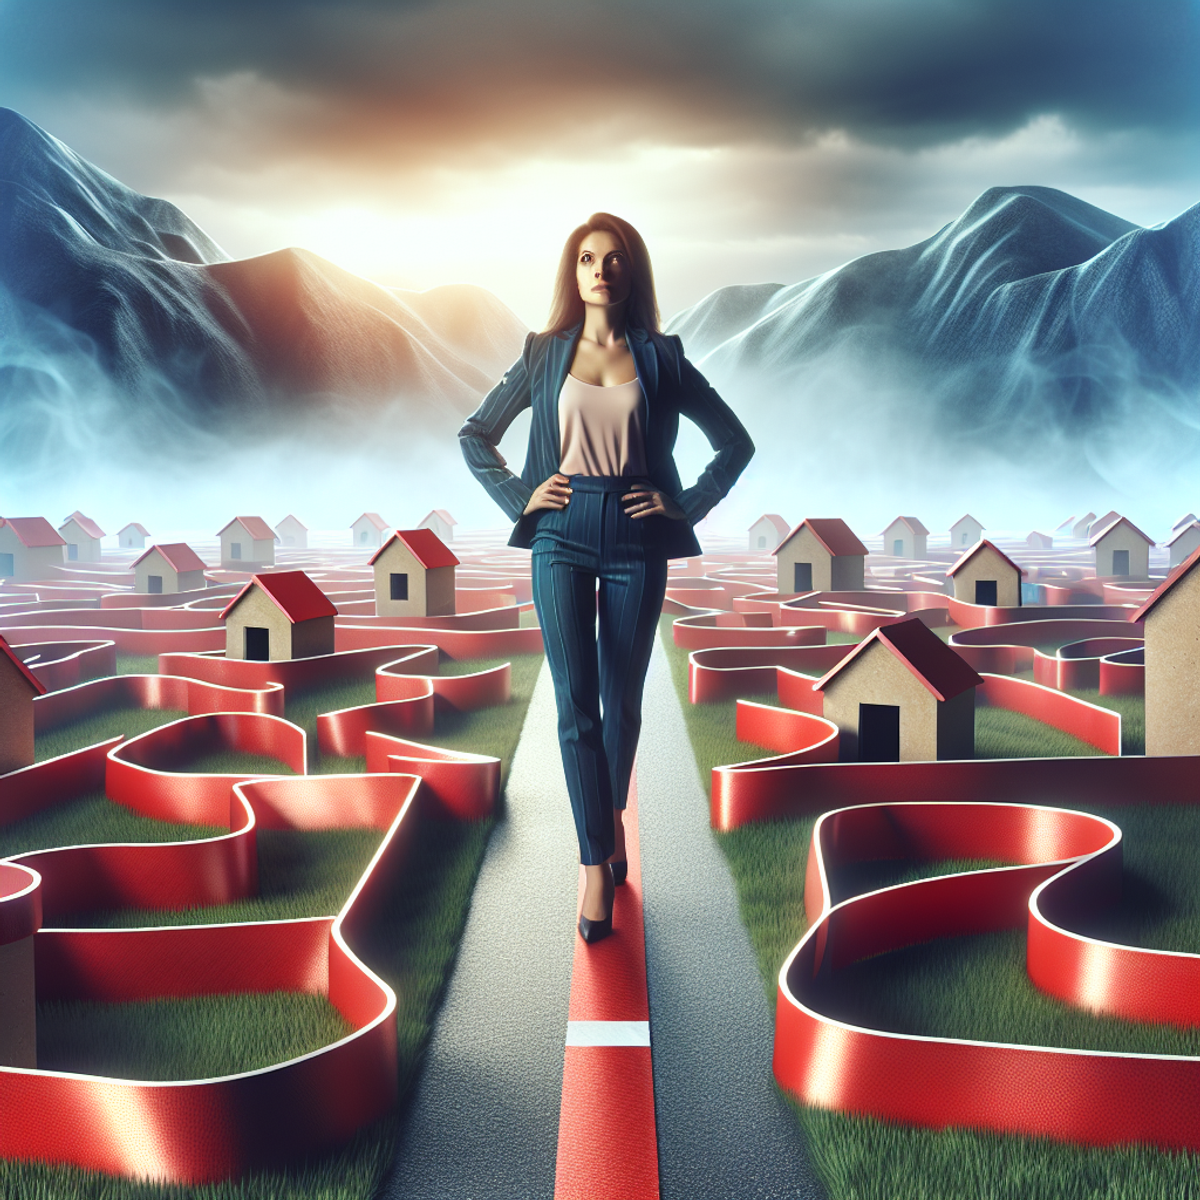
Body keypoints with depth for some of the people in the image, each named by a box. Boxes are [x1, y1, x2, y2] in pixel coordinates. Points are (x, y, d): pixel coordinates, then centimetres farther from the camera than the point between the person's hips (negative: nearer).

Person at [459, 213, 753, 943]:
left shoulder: (661, 358, 5)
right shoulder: (544, 355, 7)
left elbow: (735, 442, 9)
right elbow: (476, 435, 15)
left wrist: (687, 505, 0)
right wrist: (519, 497, 3)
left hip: (635, 540, 0)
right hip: (564, 536, 0)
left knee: (622, 700, 8)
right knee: (575, 701, -6)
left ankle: (611, 822, 32)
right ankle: (597, 863, -4)